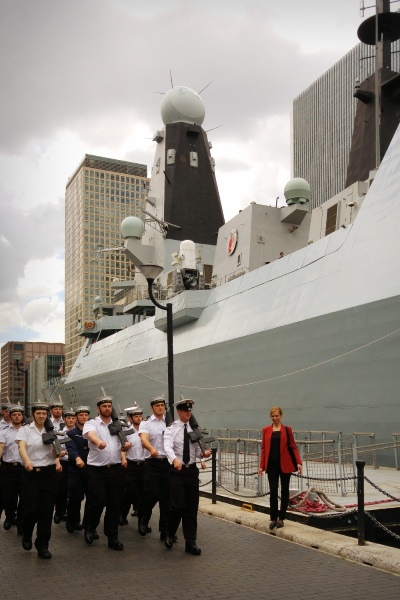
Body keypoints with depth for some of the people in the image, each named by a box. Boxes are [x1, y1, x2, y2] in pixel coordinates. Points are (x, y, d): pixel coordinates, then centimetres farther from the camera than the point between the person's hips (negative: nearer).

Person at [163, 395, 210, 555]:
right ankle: (170, 535, 18)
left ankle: (190, 542, 16)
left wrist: (204, 454, -19)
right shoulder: (171, 429, -7)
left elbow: (197, 450, 5)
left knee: (192, 507, 6)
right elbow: (168, 447, -25)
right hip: (177, 470, -4)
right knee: (177, 506, -10)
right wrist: (174, 459, -45)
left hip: (192, 470, 4)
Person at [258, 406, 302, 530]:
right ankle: (273, 518, 11)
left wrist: (298, 462, -12)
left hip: (285, 464, -1)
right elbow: (264, 448, 5)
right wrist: (261, 466, 1)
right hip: (272, 465, 1)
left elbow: (293, 446, -2)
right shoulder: (266, 430, 4)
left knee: (284, 491, 7)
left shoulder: (287, 430, -1)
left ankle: (281, 518, 17)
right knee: (273, 491, 0)